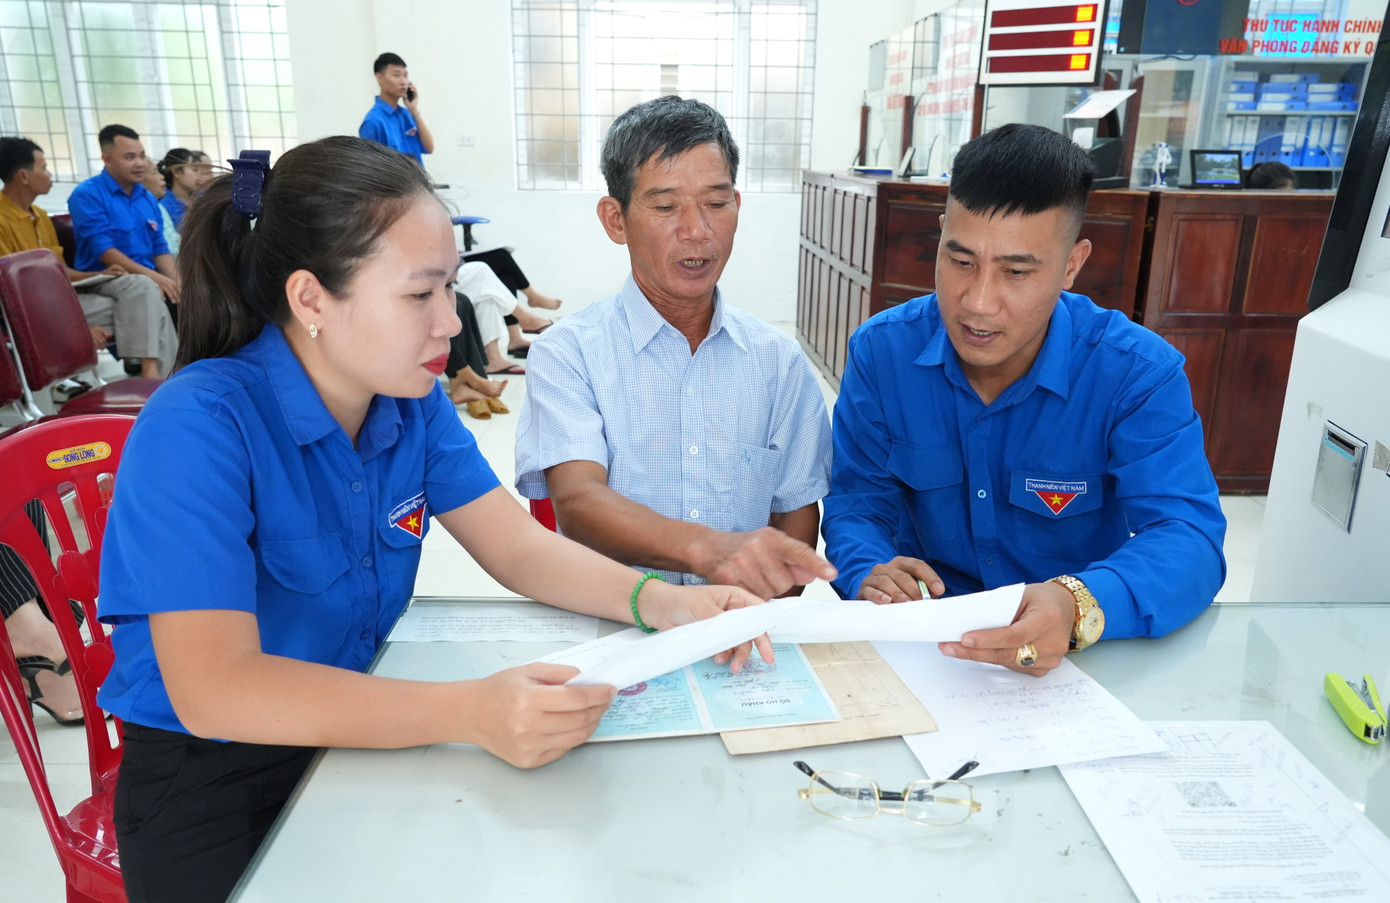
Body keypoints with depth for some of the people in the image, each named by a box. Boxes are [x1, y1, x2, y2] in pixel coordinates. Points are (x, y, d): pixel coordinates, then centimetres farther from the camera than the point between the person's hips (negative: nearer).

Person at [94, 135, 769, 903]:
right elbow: (212, 690, -29)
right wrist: (469, 712, -39)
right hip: (216, 791, -4)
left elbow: (521, 549, -3)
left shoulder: (413, 402, -2)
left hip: (361, 735, 5)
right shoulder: (198, 429, -23)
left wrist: (658, 602, -21)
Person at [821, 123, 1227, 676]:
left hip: (1078, 657, 3)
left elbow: (1188, 535, -21)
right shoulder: (881, 351, -7)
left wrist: (1079, 608, -41)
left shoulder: (1140, 374, -14)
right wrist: (869, 574, -25)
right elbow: (857, 500, -1)